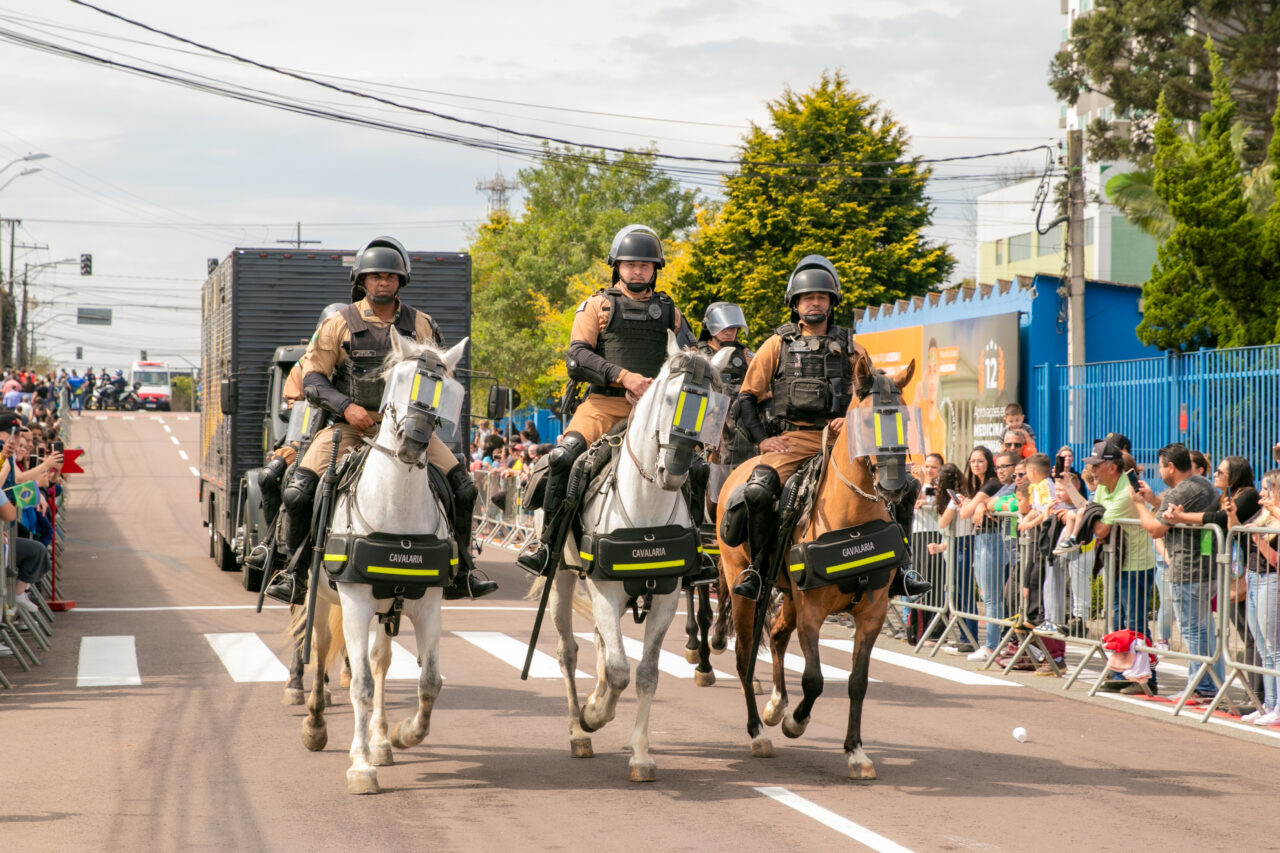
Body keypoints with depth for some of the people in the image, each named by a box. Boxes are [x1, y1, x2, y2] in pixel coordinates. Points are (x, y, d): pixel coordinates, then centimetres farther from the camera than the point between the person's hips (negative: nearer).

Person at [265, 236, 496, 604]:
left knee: (463, 487, -10)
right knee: (298, 492, -19)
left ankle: (460, 574, 3)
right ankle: (295, 573, 0)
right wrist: (346, 407, -15)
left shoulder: (420, 325, 8)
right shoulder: (339, 324, 2)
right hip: (349, 425, -2)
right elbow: (312, 376, 1)